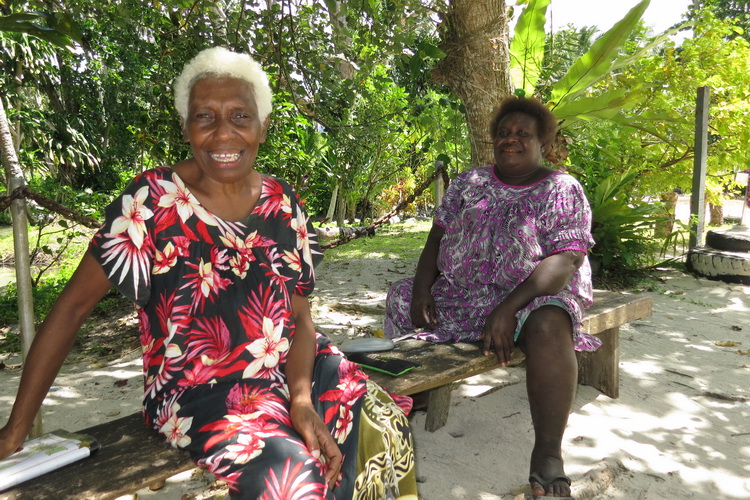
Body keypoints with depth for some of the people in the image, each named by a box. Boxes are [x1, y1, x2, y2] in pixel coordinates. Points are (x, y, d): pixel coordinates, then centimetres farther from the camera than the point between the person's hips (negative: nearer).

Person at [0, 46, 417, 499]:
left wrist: (302, 398, -15)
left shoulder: (283, 203, 0)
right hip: (198, 391, -5)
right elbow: (74, 306, -8)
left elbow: (300, 314, 2)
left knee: (386, 428, -5)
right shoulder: (154, 199, -11)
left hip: (293, 366, 5)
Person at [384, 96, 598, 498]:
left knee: (549, 326, -37)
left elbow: (565, 260, -16)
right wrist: (422, 288, -10)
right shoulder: (467, 184, 10)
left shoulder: (563, 191, -4)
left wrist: (509, 308, -30)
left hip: (535, 296, -5)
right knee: (400, 297, -1)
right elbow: (438, 237, 8)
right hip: (461, 293, 6)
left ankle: (548, 455, -26)